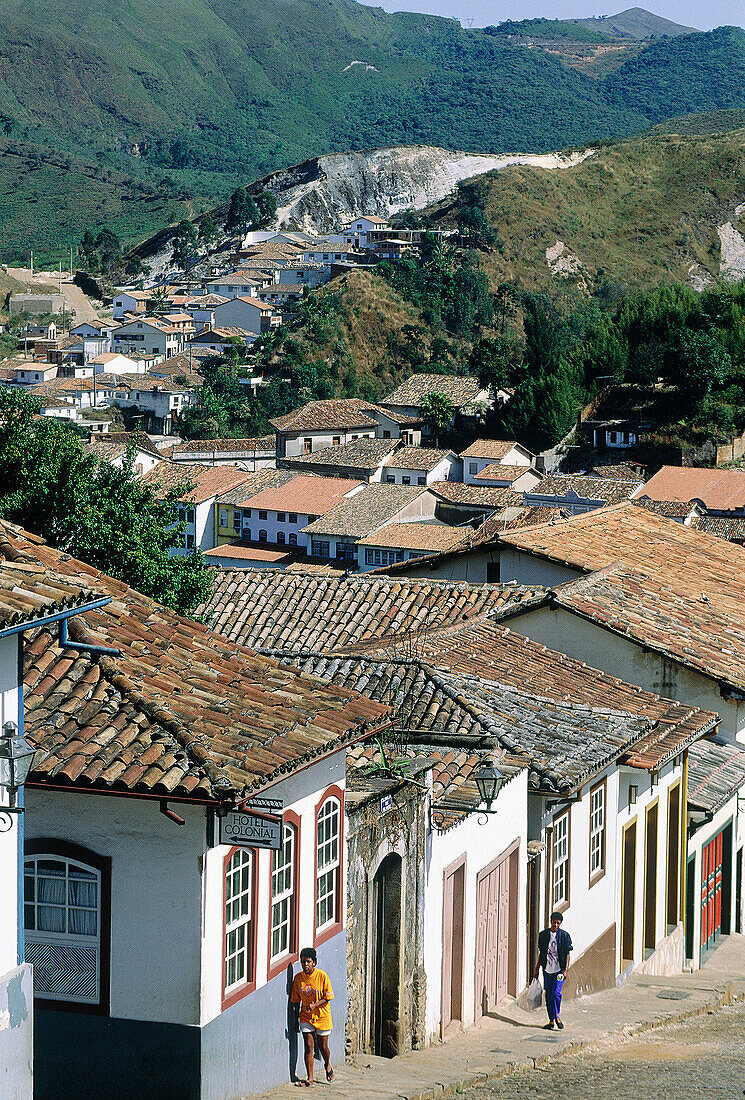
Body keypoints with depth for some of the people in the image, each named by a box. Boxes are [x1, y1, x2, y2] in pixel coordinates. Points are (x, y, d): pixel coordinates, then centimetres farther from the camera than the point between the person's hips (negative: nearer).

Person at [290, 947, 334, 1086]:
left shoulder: (322, 975, -13)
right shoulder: (298, 978, -3)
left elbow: (328, 997, -9)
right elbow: (296, 1001, 6)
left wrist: (315, 1005, -23)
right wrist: (296, 1019, 7)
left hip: (322, 1016, -2)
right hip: (306, 1017, 2)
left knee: (323, 1046, 8)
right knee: (309, 1046, -6)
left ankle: (327, 1065, 40)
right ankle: (310, 1078, -3)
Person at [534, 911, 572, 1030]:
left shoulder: (565, 935, -2)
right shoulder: (543, 935, 6)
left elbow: (567, 954, -2)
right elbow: (541, 953, 14)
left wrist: (565, 970, -11)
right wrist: (537, 969, 13)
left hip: (559, 970, -4)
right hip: (547, 970, 4)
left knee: (556, 993, -15)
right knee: (548, 995, 5)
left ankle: (557, 1016, 5)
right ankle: (551, 1021, 13)